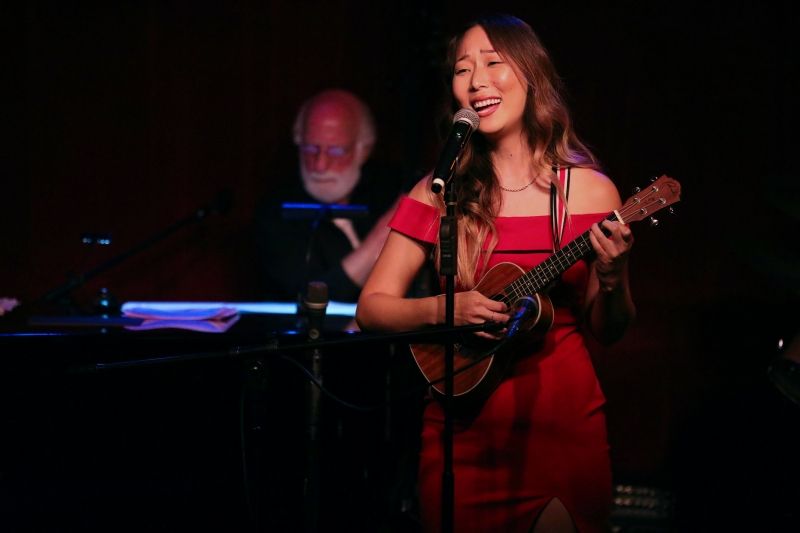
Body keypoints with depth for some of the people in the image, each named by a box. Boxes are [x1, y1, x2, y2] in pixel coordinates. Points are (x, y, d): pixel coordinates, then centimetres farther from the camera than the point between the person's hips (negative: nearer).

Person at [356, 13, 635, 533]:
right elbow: (372, 308, 0)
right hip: (464, 432, 0)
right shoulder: (440, 193, -1)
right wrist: (443, 309, -17)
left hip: (566, 423, 0)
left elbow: (608, 331, 4)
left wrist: (611, 279, -16)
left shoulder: (589, 191, -3)